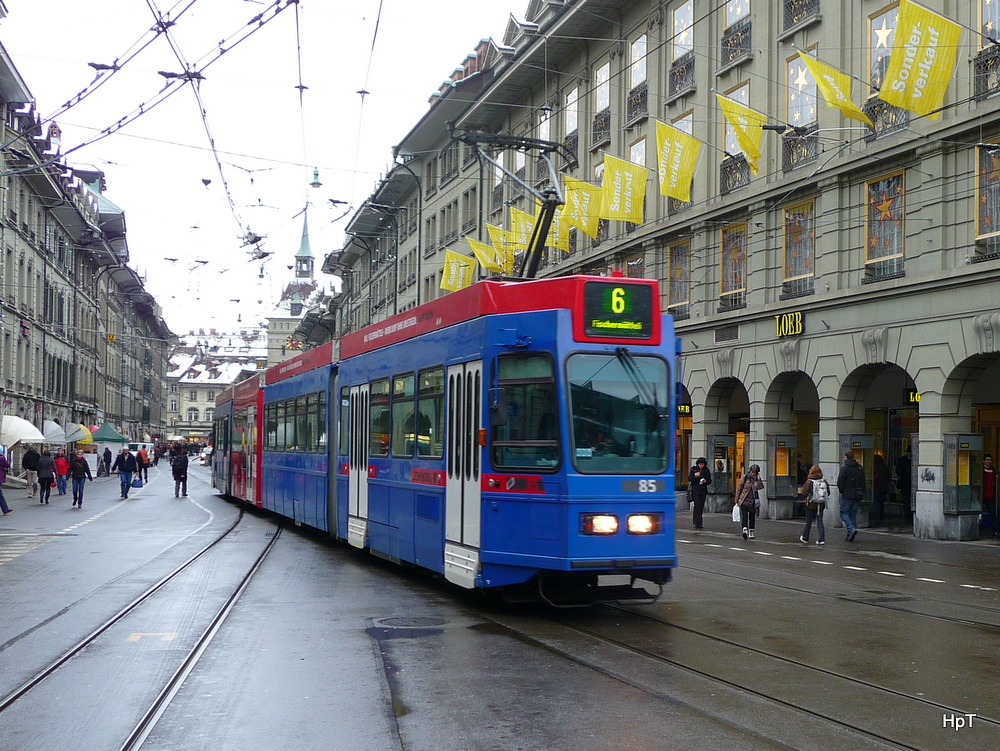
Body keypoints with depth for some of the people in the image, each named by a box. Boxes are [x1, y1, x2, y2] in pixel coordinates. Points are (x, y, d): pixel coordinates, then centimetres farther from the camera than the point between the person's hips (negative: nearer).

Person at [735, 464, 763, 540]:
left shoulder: (757, 479, 4)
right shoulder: (745, 477, -2)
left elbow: (760, 487, -14)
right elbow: (739, 488, 2)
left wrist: (759, 478, -19)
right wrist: (737, 500, 1)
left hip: (753, 502, 3)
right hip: (744, 500, -3)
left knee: (752, 517, 11)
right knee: (744, 516, -15)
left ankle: (751, 532, 21)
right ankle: (745, 530, -27)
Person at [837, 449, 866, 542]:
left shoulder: (844, 468, -12)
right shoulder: (860, 468, 8)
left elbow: (840, 483, -11)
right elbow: (863, 483, 11)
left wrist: (842, 491, 7)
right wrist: (861, 494, 15)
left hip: (847, 496, -6)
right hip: (857, 496, 6)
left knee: (843, 513, 3)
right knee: (853, 514, 11)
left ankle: (852, 529, -17)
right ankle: (850, 536, 10)